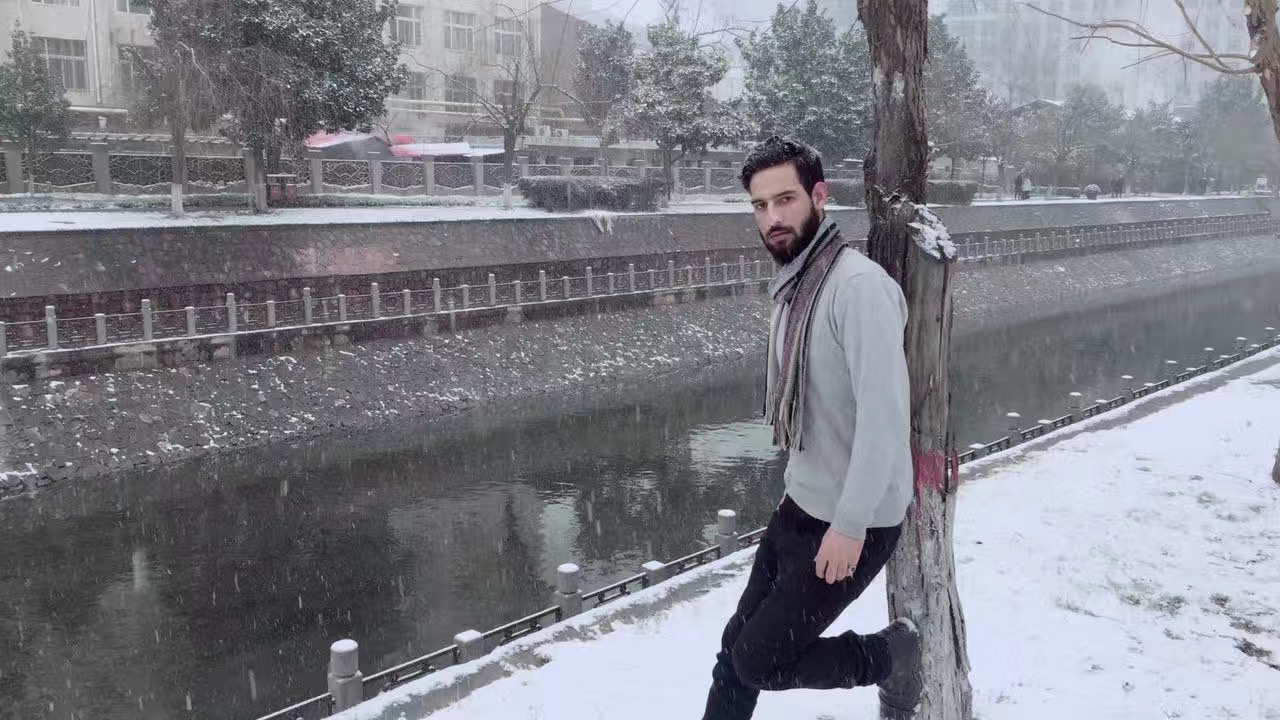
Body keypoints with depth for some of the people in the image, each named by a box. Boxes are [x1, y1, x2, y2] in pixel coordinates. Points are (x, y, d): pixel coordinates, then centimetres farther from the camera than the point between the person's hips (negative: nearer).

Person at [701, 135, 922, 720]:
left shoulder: (858, 285, -22)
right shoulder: (792, 284, 6)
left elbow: (885, 413, -25)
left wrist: (850, 525, -23)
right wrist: (801, 490, 15)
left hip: (852, 522, -8)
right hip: (801, 507, 8)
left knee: (759, 663, 0)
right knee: (735, 648, 14)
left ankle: (890, 656, 20)